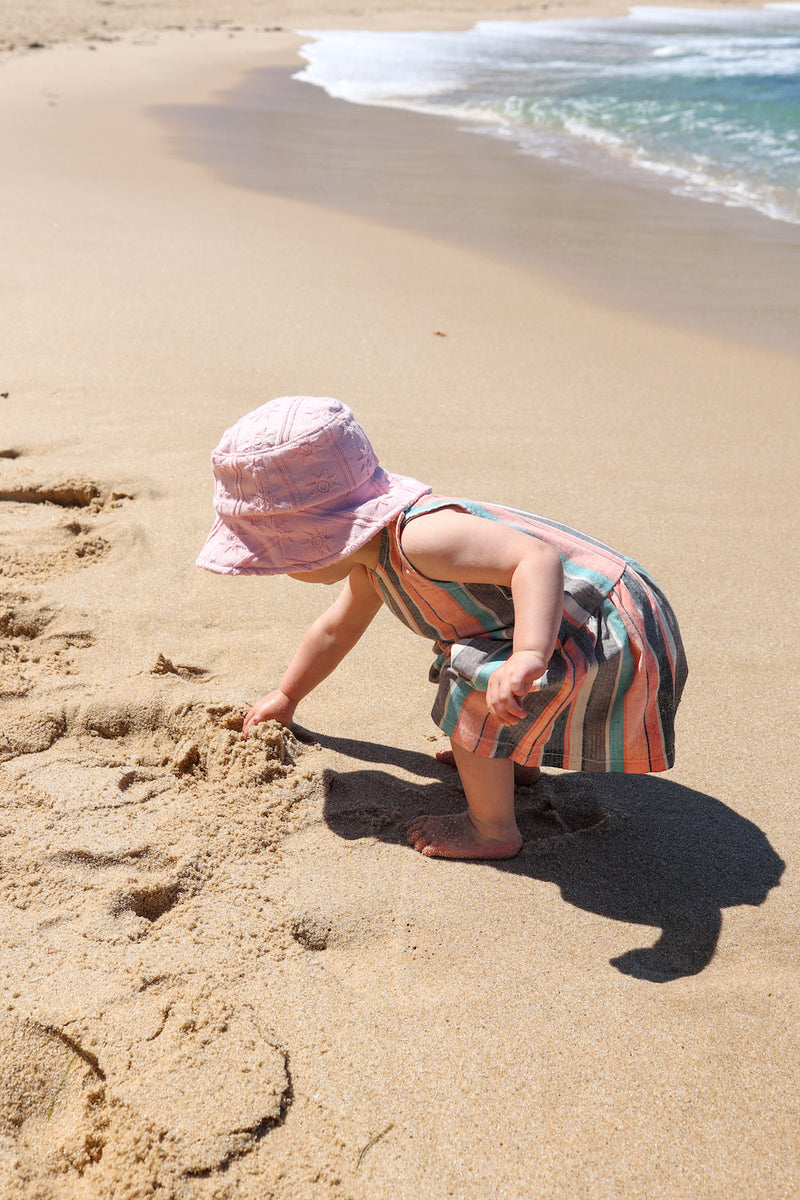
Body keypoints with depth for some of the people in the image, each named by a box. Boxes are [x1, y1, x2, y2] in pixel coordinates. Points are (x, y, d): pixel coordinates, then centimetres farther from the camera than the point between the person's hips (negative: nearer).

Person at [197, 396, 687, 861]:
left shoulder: (419, 536, -29)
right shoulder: (373, 558, 6)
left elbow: (537, 558, -40)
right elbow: (337, 628, 25)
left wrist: (528, 657, -55)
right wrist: (287, 696, 38)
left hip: (611, 639, -11)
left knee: (476, 684, -22)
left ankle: (492, 830, -2)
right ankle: (515, 761, 40)